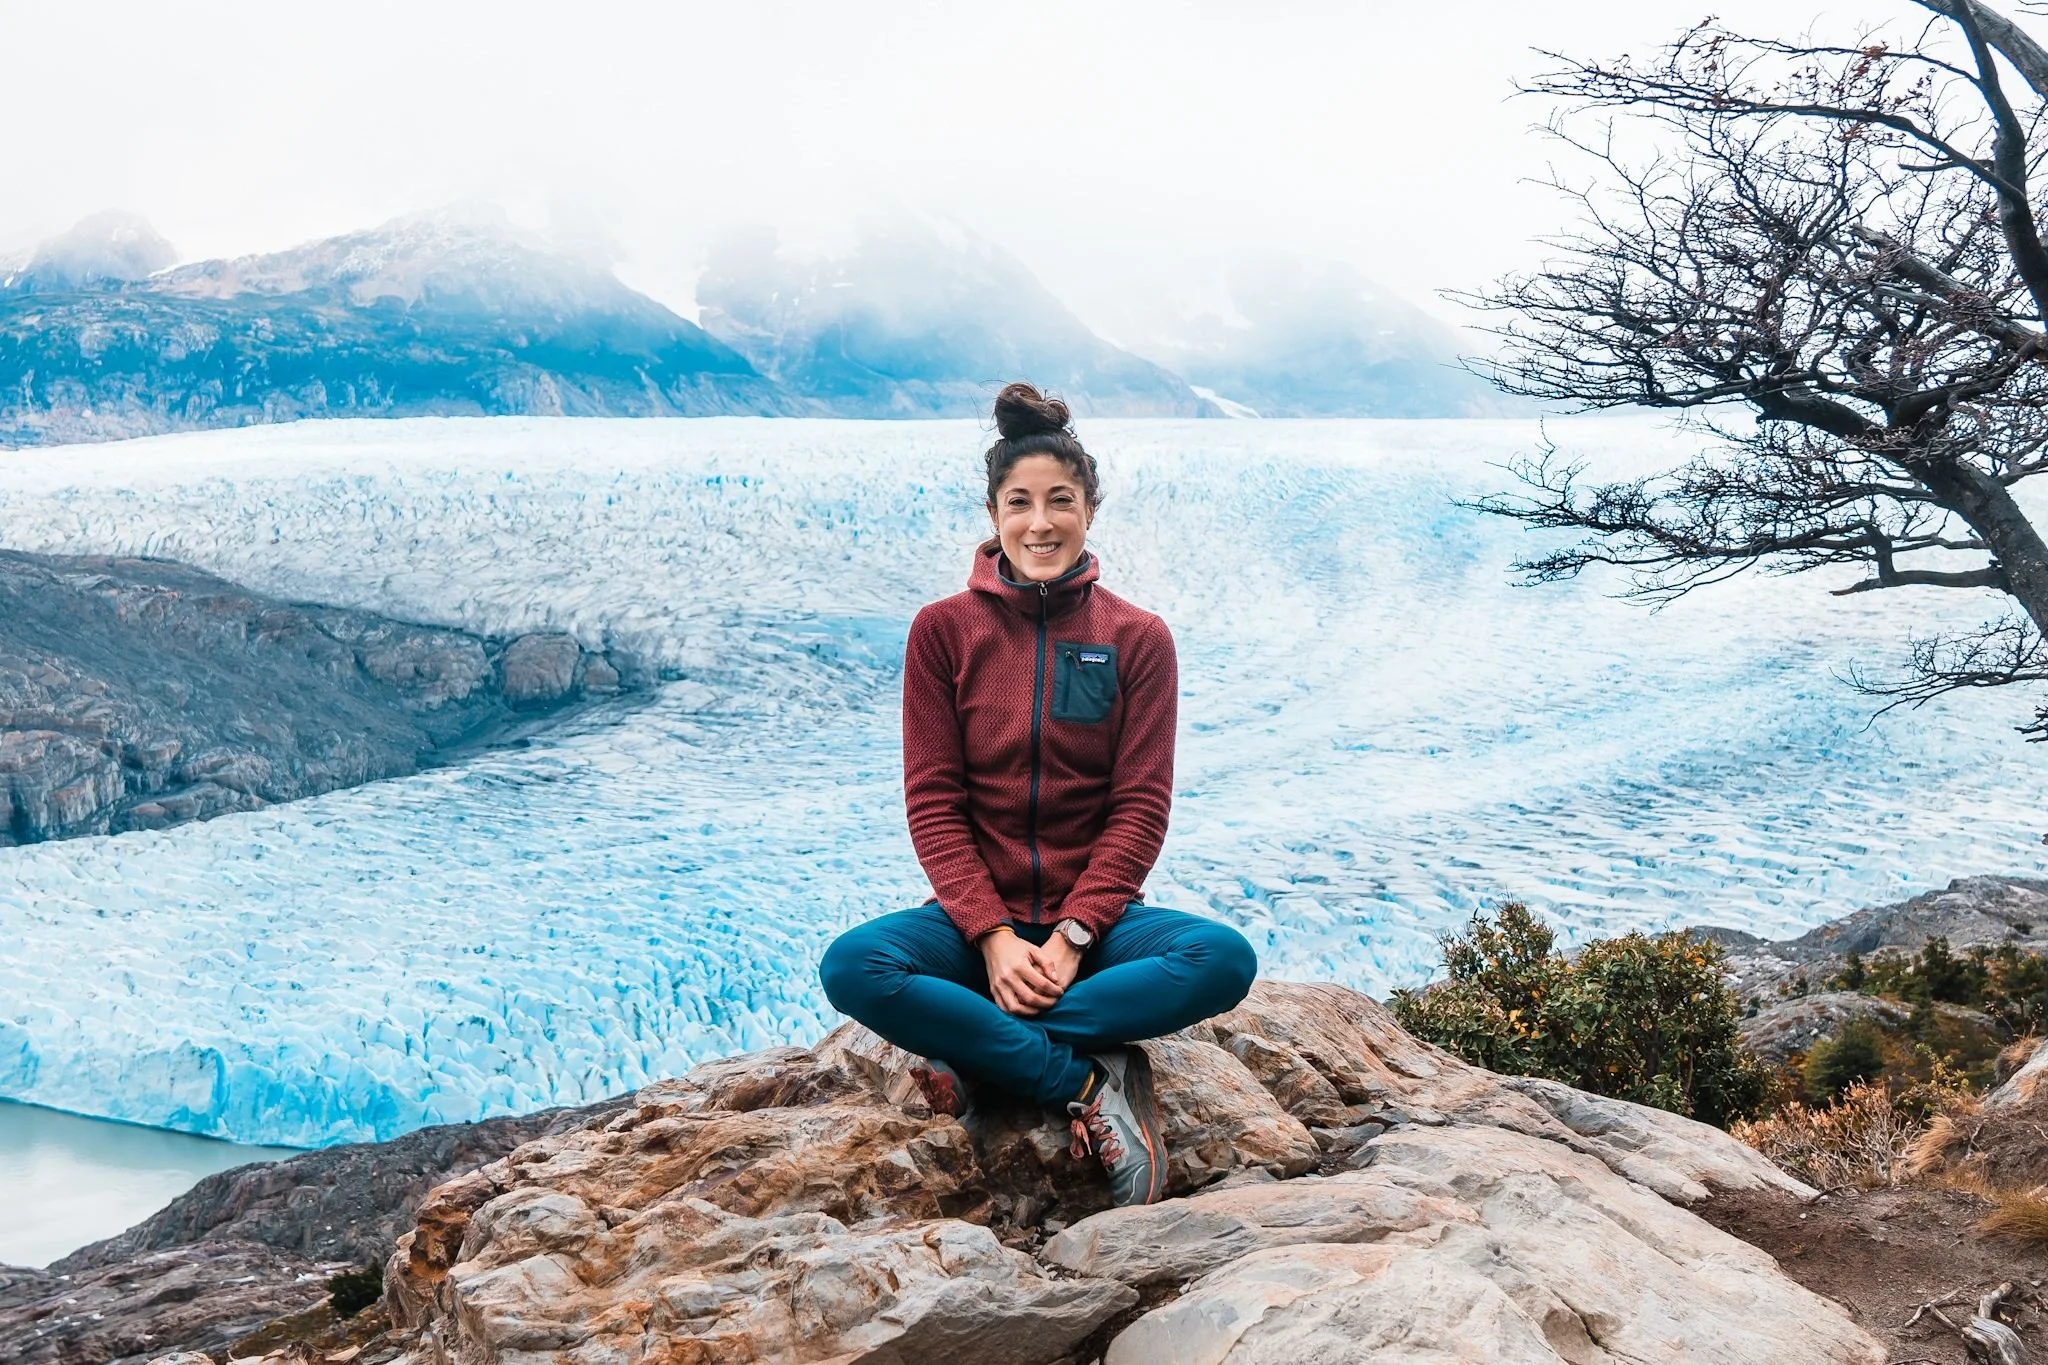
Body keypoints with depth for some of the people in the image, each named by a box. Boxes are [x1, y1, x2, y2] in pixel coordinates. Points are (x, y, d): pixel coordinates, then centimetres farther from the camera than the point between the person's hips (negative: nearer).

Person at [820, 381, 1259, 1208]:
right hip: (978, 914, 0)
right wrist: (993, 937, -17)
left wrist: (1072, 936, -17)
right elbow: (933, 801, -4)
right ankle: (1087, 1084, -24)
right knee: (853, 967, -31)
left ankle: (973, 1054, -26)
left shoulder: (1137, 639, 0)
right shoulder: (943, 630, 0)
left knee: (1223, 959, -30)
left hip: (1094, 916, 1)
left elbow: (1141, 806, -4)